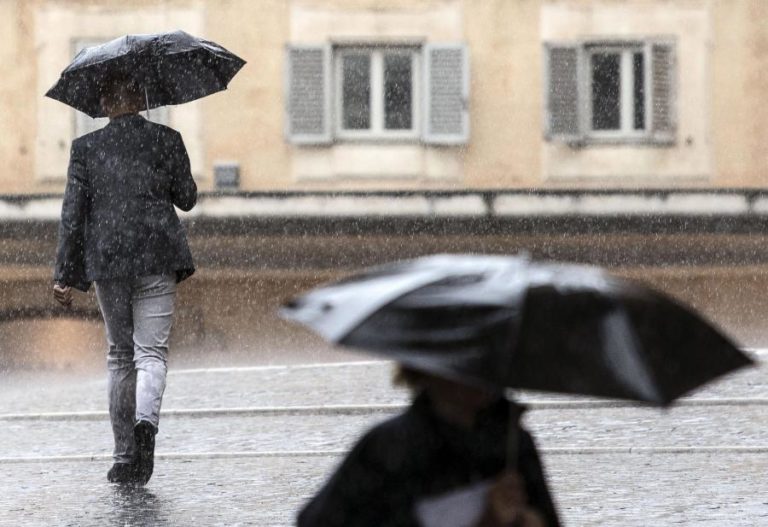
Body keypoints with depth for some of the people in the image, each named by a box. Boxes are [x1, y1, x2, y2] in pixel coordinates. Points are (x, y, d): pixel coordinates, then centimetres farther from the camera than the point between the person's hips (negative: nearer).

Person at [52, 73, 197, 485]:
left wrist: (65, 274, 2)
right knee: (151, 350, -2)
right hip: (157, 259, -1)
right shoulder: (166, 140, 1)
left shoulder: (86, 148, 1)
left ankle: (124, 457, 13)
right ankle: (146, 420, -34)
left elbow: (73, 212, 0)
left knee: (119, 355, 13)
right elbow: (187, 199, 7)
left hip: (107, 261, 1)